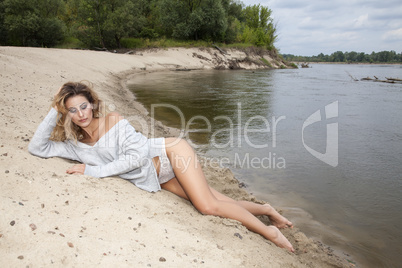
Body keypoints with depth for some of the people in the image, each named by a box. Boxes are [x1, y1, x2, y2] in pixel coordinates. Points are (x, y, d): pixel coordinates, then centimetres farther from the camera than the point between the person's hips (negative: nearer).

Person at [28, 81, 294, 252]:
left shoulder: (113, 120, -14)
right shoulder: (76, 145, 4)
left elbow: (138, 155, -22)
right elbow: (37, 148, 6)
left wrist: (93, 171, -18)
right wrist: (54, 113, -4)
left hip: (170, 152, -5)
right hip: (157, 180, 5)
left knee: (208, 205, -17)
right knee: (211, 204, -2)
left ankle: (269, 230, -1)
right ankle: (264, 210, 18)